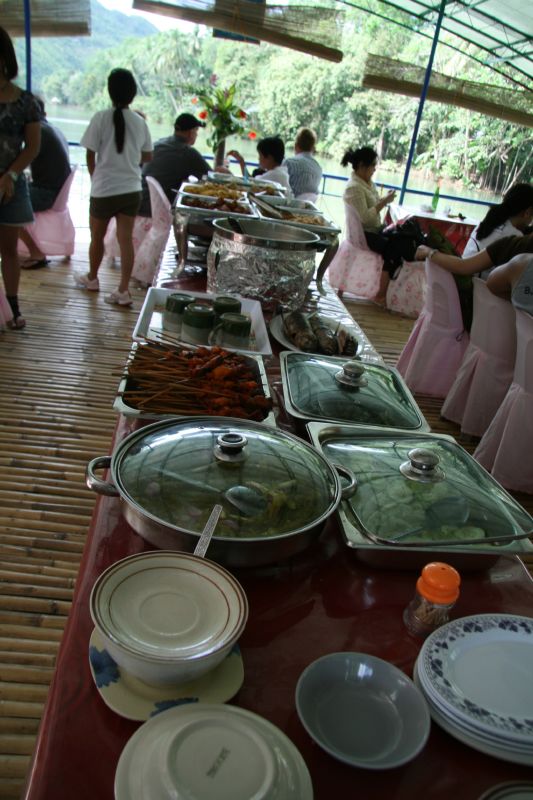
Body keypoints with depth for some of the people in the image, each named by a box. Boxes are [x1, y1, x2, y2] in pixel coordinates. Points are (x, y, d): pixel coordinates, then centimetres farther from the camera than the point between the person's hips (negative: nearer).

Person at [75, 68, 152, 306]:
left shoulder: (101, 118, -10)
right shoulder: (140, 122, 0)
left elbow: (90, 156, -5)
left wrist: (95, 179, 12)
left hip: (103, 190, -3)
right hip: (131, 190, 3)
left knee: (97, 236, 15)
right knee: (126, 239, 3)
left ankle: (92, 278, 33)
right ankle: (123, 290, 1)